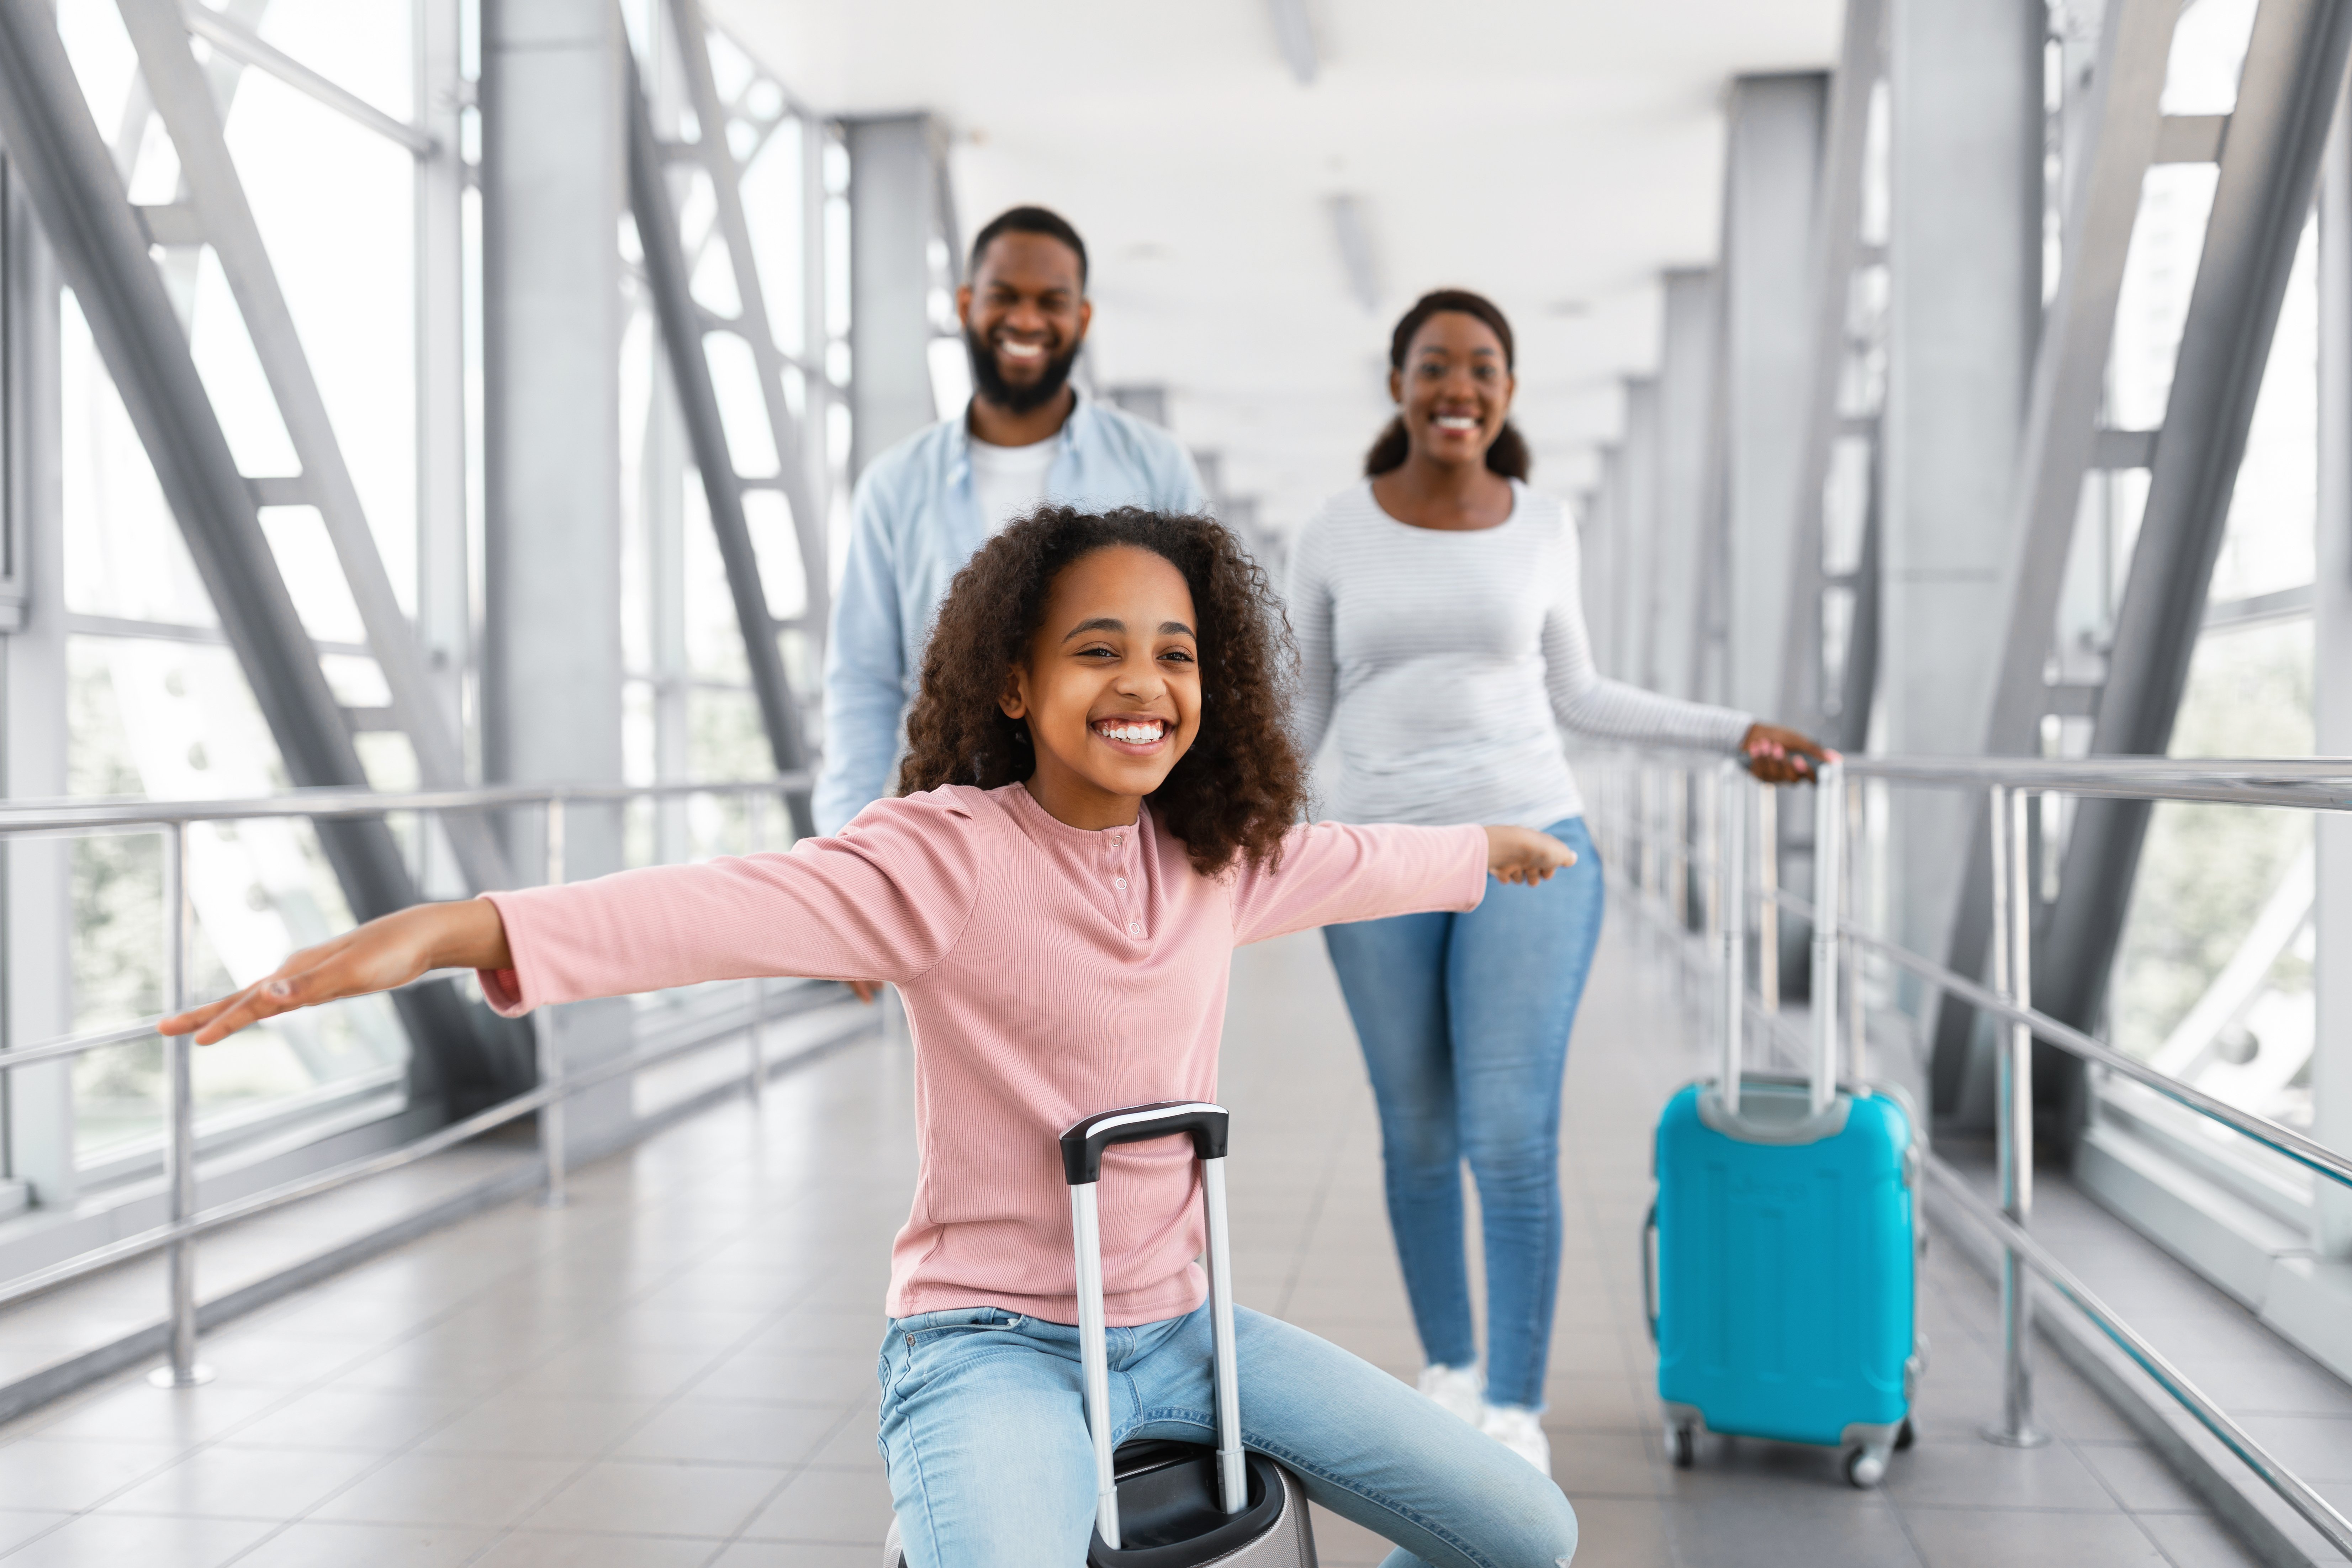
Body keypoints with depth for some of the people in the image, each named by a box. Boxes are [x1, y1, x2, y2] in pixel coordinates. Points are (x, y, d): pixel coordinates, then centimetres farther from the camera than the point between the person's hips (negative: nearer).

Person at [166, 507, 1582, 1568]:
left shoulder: (1221, 858, 2)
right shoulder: (946, 856, -18)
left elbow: (1361, 863, 23)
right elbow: (728, 908, -34)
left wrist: (1496, 848, 41)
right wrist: (456, 928, -49)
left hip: (1176, 1327, 7)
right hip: (995, 1342, -6)